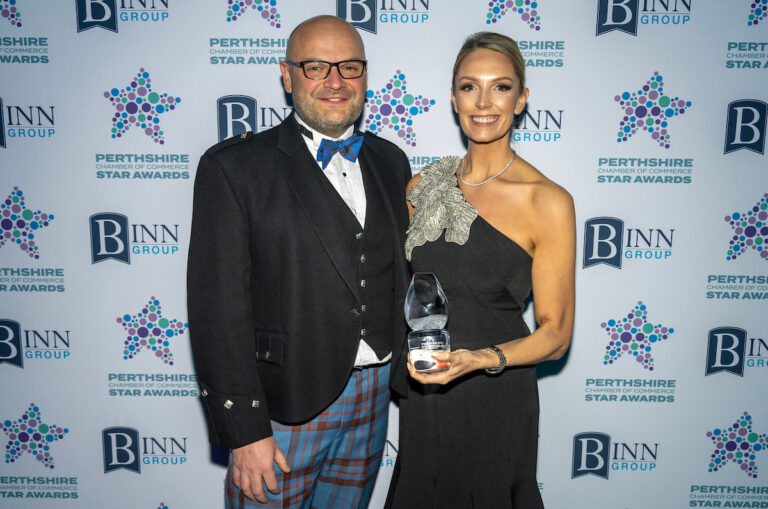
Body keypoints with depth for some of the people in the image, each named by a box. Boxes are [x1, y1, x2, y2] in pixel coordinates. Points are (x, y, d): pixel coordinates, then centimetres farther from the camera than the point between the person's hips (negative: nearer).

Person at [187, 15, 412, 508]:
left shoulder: (390, 161, 7)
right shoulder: (233, 166, -9)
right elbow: (218, 307, -13)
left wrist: (414, 370, 11)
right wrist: (244, 430, -15)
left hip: (374, 397, 5)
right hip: (281, 404, -4)